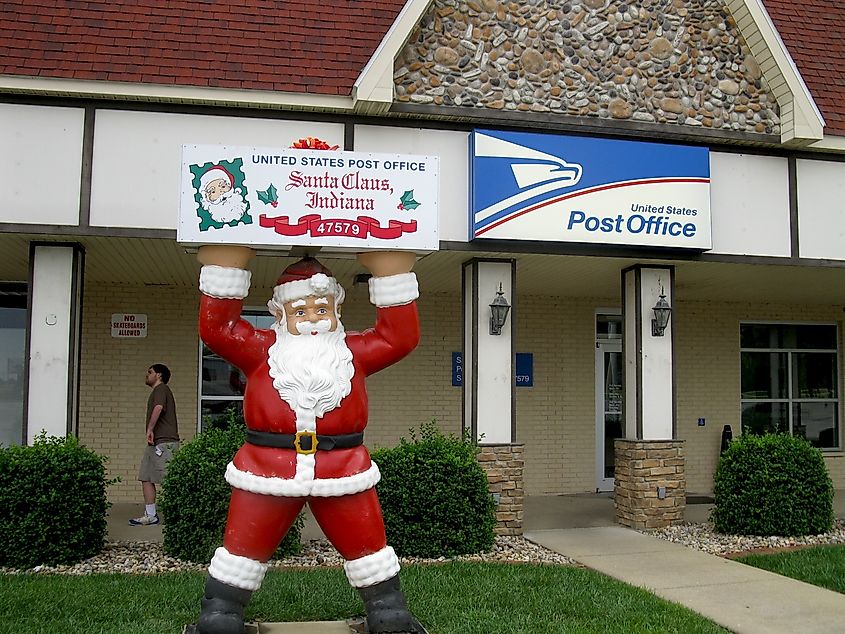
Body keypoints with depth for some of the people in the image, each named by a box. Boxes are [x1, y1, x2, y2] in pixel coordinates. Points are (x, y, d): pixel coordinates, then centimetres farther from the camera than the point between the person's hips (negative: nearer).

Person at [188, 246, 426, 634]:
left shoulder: (353, 352, 10)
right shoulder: (263, 350, 6)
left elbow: (400, 336, 2)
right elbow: (216, 328, -4)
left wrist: (390, 271, -2)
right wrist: (227, 264, -7)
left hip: (343, 468, 1)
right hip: (266, 468, -1)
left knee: (369, 546, 12)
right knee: (242, 548, 9)